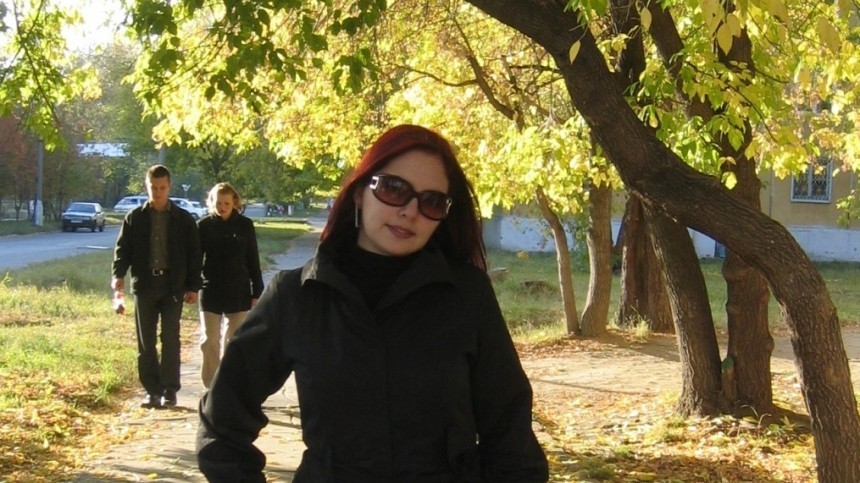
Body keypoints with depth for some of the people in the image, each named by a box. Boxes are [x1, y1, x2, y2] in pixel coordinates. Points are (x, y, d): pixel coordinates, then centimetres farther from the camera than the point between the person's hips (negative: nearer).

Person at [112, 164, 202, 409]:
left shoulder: (183, 219, 4)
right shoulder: (135, 218, 6)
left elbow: (194, 254, 4)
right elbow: (123, 247, 6)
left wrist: (193, 286, -1)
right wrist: (119, 274, -11)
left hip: (173, 286, -1)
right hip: (144, 285, 2)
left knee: (170, 340, -1)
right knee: (146, 341, 4)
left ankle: (169, 390, 5)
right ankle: (152, 390, 11)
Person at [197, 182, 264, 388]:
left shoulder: (245, 225, 0)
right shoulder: (204, 226, -1)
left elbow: (253, 261, 3)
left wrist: (257, 293, 1)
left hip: (238, 292, 0)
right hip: (210, 291, 0)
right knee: (209, 341, 0)